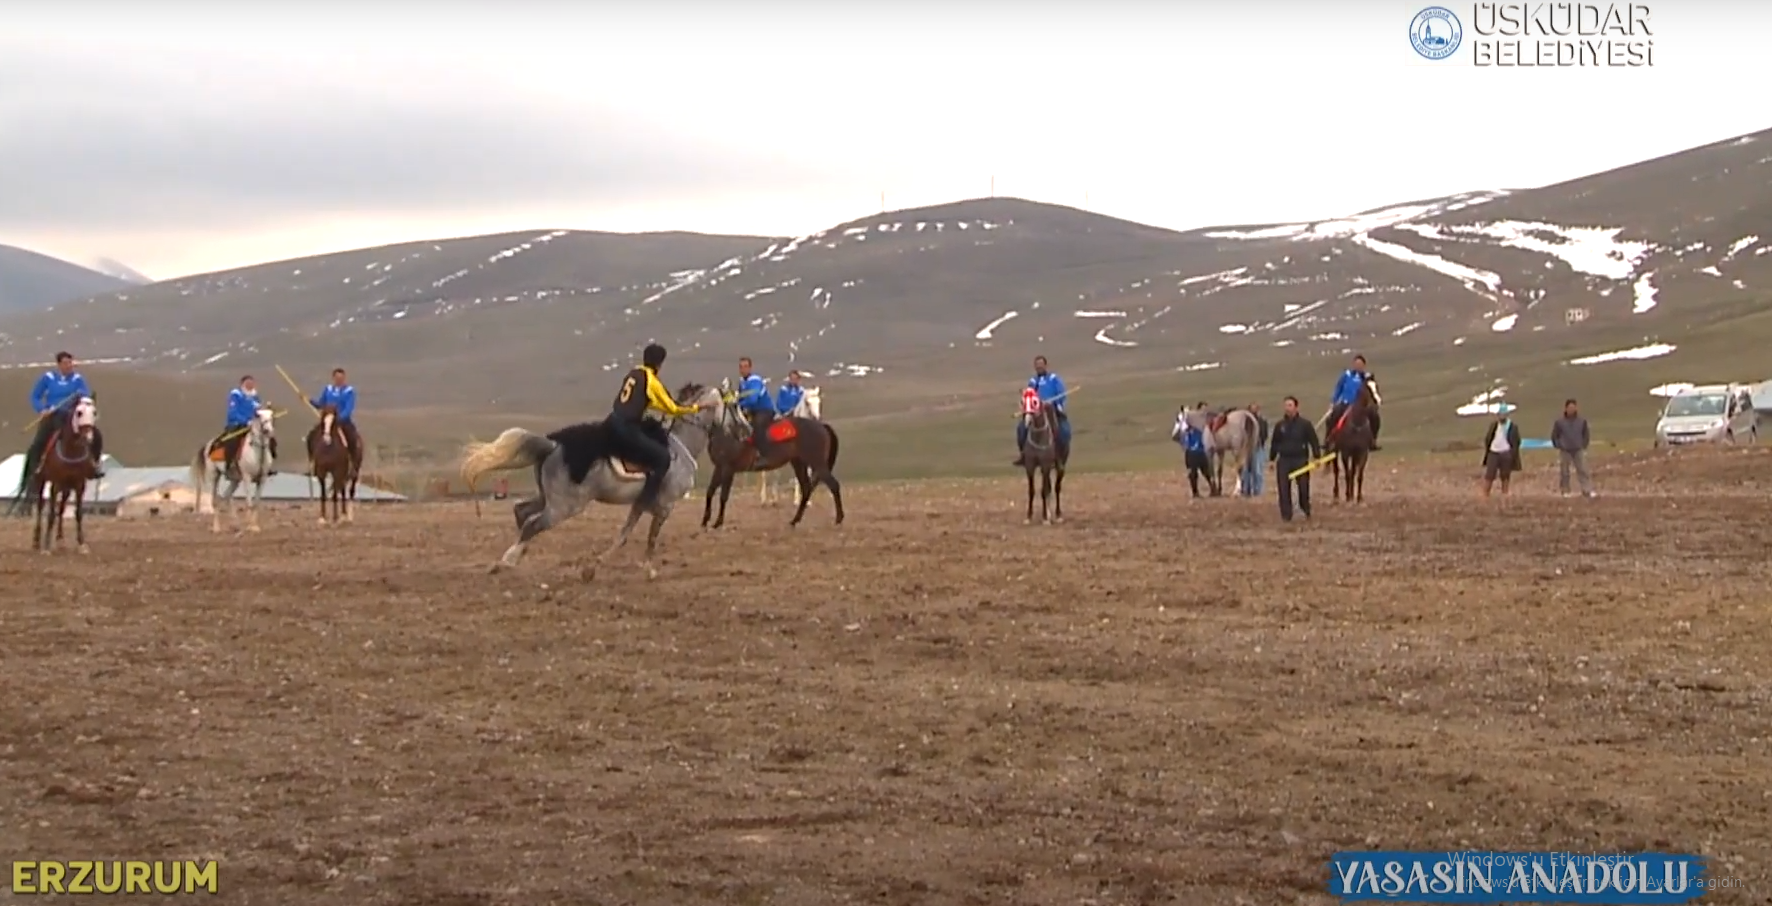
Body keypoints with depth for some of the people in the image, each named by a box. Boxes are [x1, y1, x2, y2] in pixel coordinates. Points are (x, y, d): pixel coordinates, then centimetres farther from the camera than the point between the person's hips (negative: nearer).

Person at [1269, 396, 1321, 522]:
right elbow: (1274, 443, 12)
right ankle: (1286, 515, 2)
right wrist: (1271, 459, 12)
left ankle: (1306, 511, 24)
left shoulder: (1305, 424, -3)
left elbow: (1314, 441, -2)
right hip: (1284, 460, 2)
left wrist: (1316, 456, -10)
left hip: (1301, 460, -2)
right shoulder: (1280, 425, 6)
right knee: (1284, 489, -3)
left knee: (1303, 487, 3)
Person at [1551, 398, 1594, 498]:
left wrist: (1583, 446, 4)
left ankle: (1588, 490, -6)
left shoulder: (1582, 421, -1)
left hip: (1579, 451, 1)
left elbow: (1585, 434, 11)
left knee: (1583, 470, -5)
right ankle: (1565, 491, 14)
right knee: (1564, 472, 4)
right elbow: (1554, 436, 3)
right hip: (1565, 452, -1)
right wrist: (1559, 447, -2)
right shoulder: (1560, 422, -6)